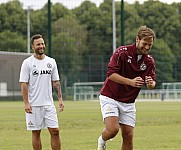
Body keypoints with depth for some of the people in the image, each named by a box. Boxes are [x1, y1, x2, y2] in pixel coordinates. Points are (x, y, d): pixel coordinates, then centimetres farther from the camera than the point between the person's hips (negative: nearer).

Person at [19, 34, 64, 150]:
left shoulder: (51, 62, 9)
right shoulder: (27, 63, -4)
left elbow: (56, 82, 14)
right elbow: (24, 84, -6)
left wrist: (60, 98, 5)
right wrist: (26, 103, -13)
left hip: (49, 103, 3)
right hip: (34, 105, -3)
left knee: (55, 131, -2)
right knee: (36, 133, 3)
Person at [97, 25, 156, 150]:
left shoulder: (149, 61, 0)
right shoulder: (122, 52, -15)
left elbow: (153, 83, -1)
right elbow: (111, 74, -21)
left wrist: (150, 84, -26)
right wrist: (131, 82, -33)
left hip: (128, 102, 5)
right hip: (110, 97, -5)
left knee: (128, 136, -1)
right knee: (113, 129, -21)